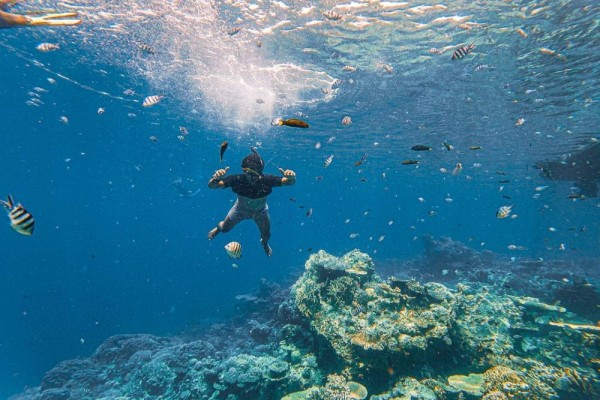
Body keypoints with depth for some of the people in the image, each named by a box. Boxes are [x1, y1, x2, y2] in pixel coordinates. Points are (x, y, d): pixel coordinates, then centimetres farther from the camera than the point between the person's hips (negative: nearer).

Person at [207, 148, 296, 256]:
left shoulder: (267, 180, -39)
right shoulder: (237, 179, -39)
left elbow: (290, 182, -37)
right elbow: (211, 186, -36)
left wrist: (291, 178, -62)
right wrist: (216, 178, -60)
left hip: (260, 211, 0)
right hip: (241, 208, 0)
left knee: (266, 235, 15)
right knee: (225, 228, 18)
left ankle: (264, 243, 56)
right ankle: (219, 227, 60)